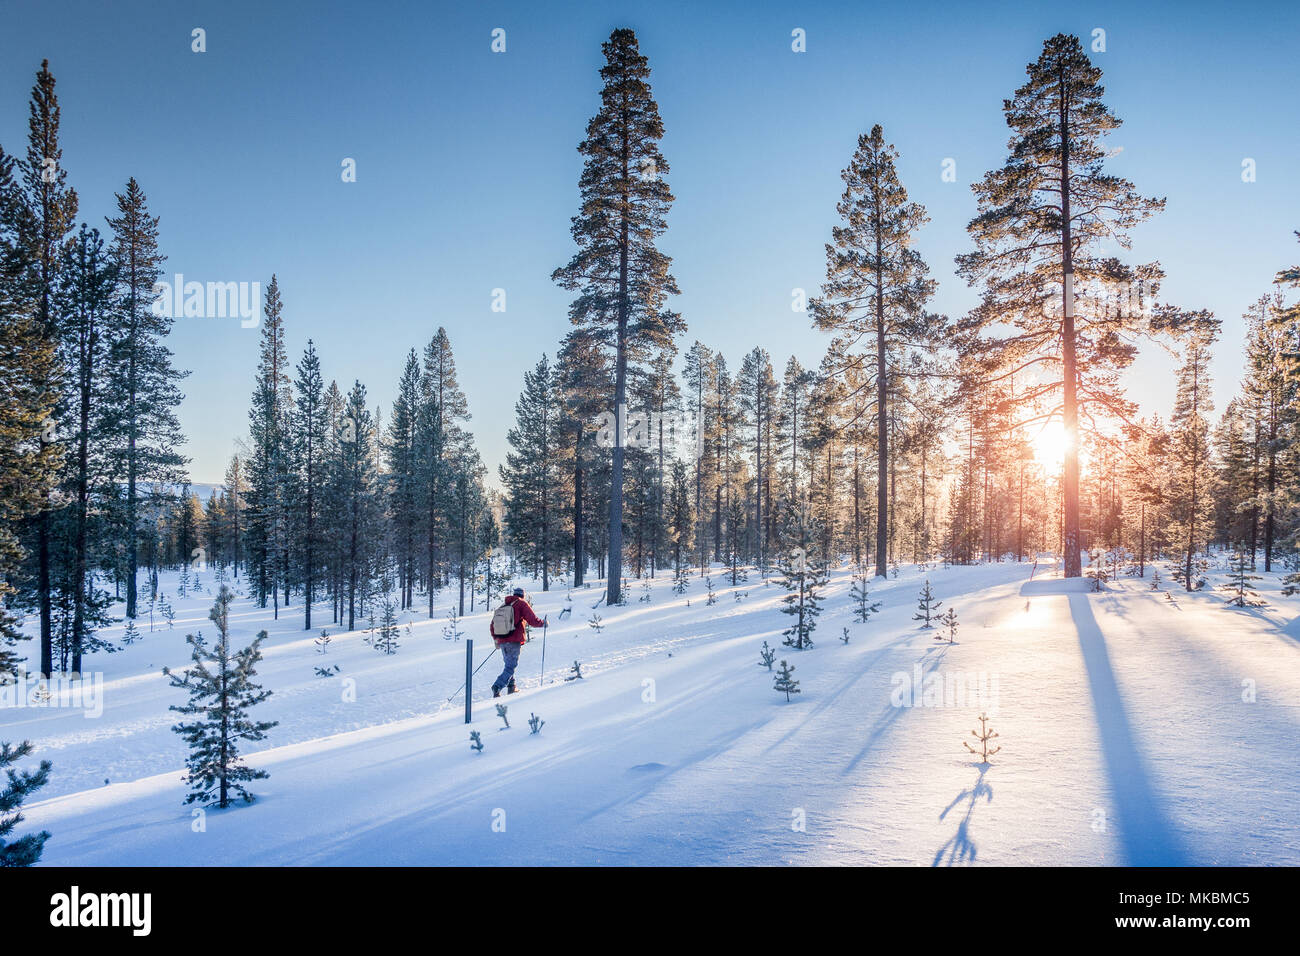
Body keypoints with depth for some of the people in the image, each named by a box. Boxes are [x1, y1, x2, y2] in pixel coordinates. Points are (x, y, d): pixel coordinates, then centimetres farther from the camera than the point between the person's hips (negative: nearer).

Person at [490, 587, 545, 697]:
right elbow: (533, 621, -9)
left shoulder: (502, 606, 14)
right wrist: (543, 623, 9)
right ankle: (497, 686, -21)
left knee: (509, 664, 22)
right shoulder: (521, 604, -2)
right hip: (515, 642, -6)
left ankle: (511, 687, 21)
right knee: (511, 667, -5)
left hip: (502, 642, 6)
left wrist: (496, 639, 27)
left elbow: (493, 625, 17)